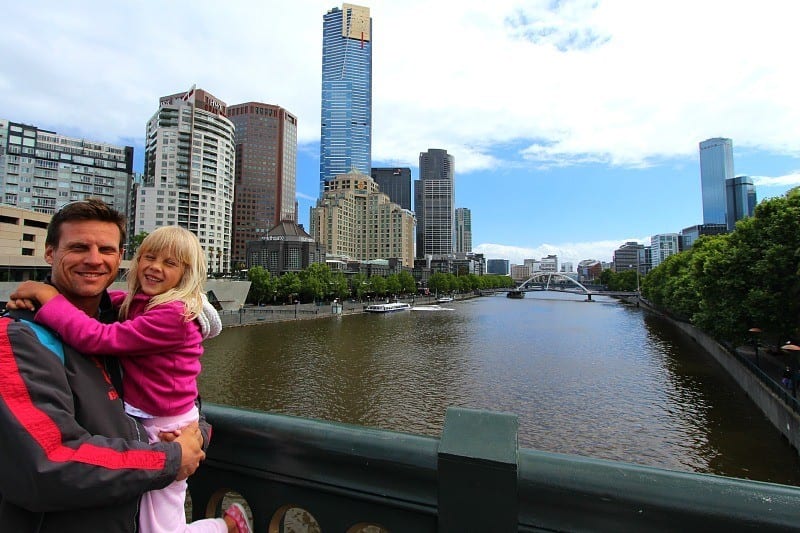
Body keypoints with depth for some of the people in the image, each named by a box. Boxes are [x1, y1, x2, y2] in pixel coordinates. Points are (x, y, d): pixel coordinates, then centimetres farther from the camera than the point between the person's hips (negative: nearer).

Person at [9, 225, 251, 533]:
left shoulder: (173, 314, -24)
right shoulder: (134, 302, 3)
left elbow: (98, 338, -27)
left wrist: (47, 295, -17)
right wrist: (33, 295, -7)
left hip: (165, 427, -8)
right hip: (140, 421, 8)